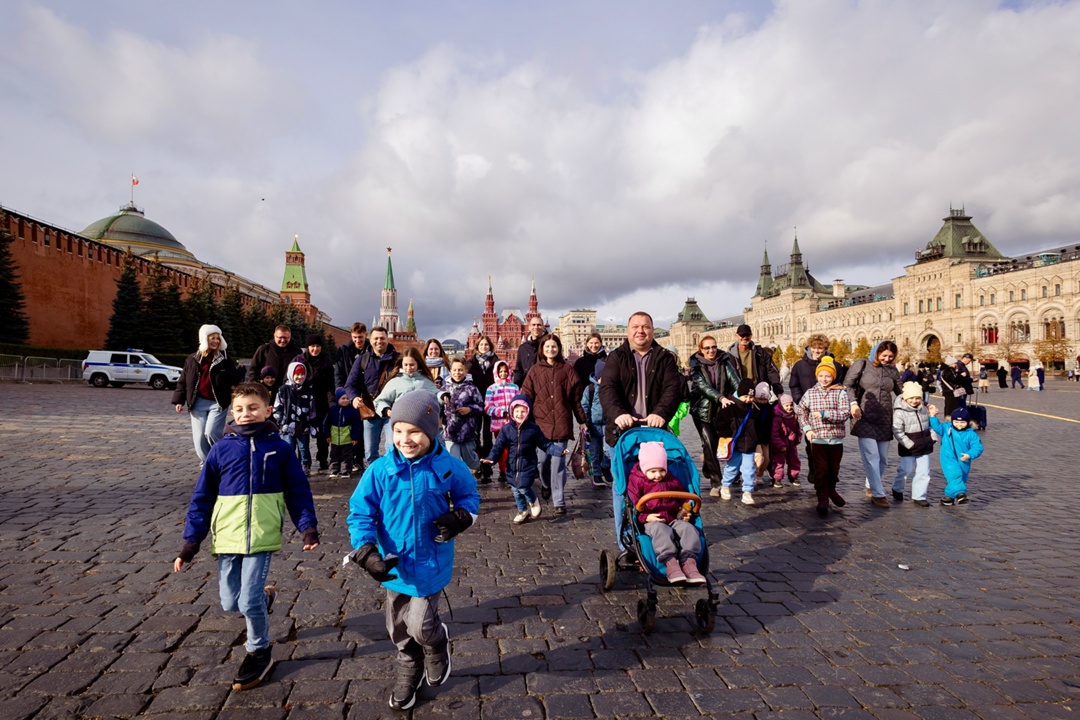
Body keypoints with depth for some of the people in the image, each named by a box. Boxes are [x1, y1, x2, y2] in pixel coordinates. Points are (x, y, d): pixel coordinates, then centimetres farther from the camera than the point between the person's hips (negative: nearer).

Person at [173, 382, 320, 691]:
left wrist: (308, 527, -7)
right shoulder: (221, 449, 1)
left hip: (262, 537, -2)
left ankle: (259, 652, 22)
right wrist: (191, 542, 3)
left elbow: (298, 491, 2)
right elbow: (202, 497, 5)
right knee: (230, 603, 7)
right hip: (227, 537, 3)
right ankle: (264, 596, 41)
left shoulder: (279, 448, -1)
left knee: (249, 602, -5)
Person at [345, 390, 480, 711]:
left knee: (420, 627, -3)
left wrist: (459, 519, -16)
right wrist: (366, 552, -19)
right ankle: (408, 676, 47)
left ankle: (438, 645, 35)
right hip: (395, 564, 3)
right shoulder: (380, 471, -14)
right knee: (400, 631, 18)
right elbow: (360, 513, -8)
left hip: (431, 563, -2)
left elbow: (469, 496, 3)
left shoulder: (449, 467, -14)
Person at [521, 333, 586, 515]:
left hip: (562, 423, -1)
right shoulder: (535, 370, 6)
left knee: (558, 463, -4)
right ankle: (545, 485, 40)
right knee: (544, 460, 10)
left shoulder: (567, 369, 5)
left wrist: (582, 420, 7)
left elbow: (576, 397, 6)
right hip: (541, 422, 1)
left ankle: (559, 501, 2)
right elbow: (526, 396, 5)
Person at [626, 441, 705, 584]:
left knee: (688, 528, -26)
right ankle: (670, 563, -48)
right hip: (651, 522, -5)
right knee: (661, 531, -39)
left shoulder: (672, 481, 21)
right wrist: (645, 517, -18)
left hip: (674, 519, 5)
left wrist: (685, 511, 12)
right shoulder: (636, 481, 5)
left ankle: (689, 562, -35)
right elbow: (633, 504, -3)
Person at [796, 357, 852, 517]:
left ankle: (831, 490, 40)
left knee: (834, 468, 15)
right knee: (821, 469, -2)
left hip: (836, 438, 1)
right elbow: (801, 411, 9)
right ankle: (822, 500, 7)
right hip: (817, 438, 0)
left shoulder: (840, 393, -2)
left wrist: (824, 414, -21)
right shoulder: (810, 393, 2)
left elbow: (845, 413, -13)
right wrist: (807, 428, -2)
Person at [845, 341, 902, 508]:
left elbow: (901, 393, 18)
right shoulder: (862, 365, 1)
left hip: (885, 420, 5)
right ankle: (878, 494, -2)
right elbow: (847, 385, -1)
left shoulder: (893, 371, 11)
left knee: (883, 459, 9)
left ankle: (871, 487, 29)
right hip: (865, 419, -4)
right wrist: (853, 402, -16)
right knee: (871, 457, -9)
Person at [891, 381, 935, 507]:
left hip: (924, 447, 6)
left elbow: (930, 424, 18)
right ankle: (897, 489, 27)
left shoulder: (924, 409, 6)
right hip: (908, 448, -6)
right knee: (906, 470, 2)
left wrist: (932, 437, 5)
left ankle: (919, 496, 15)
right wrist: (909, 444, -20)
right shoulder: (899, 412, -15)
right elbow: (898, 431, -18)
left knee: (924, 472, 5)